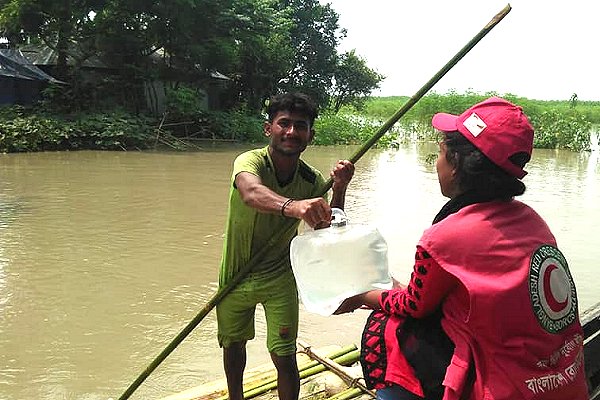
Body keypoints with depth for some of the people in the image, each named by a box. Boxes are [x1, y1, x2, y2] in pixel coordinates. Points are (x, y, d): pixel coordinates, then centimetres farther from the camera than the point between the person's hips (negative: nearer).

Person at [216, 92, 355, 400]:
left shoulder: (312, 181, -13)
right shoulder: (250, 161, -24)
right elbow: (251, 193, -49)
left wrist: (339, 190, -32)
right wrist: (292, 207, -69)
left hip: (279, 279, 1)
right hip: (235, 275, 0)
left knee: (285, 359, -3)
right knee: (233, 344, 21)